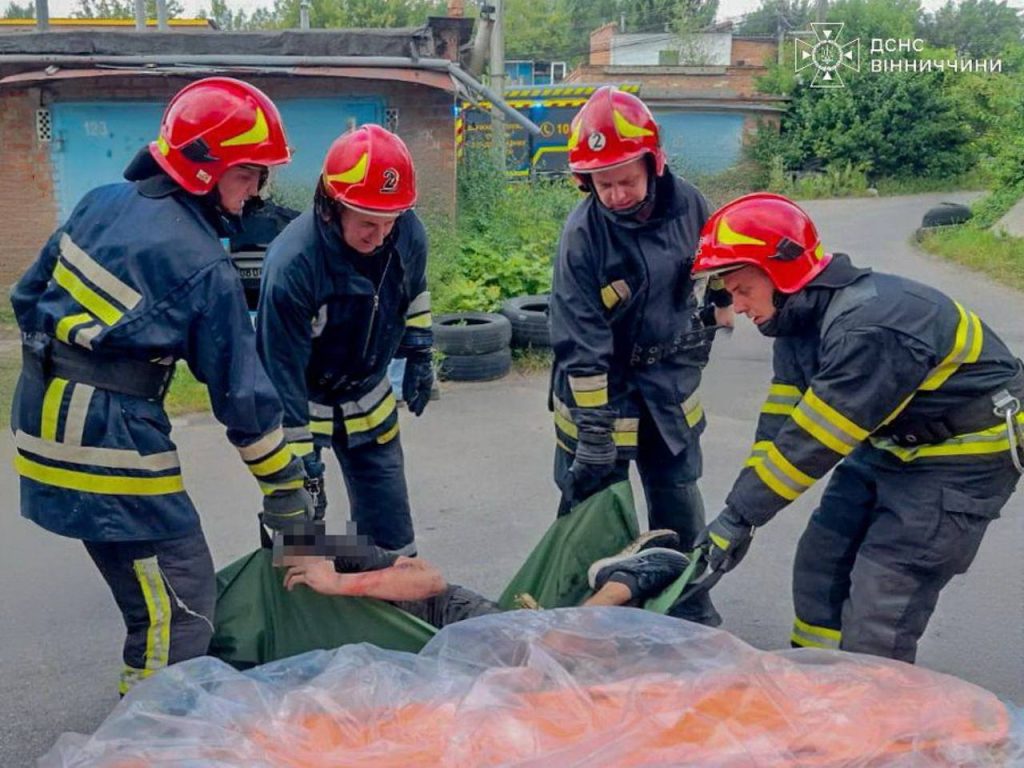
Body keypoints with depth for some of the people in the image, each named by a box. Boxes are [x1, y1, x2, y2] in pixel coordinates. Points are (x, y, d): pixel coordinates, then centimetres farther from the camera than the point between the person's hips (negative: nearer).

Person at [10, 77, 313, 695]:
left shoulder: (104, 201, 8)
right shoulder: (205, 267, -13)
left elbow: (30, 295, 17)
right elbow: (242, 390, -9)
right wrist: (285, 488, 1)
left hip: (43, 417, 9)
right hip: (112, 435, -9)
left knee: (147, 591, 21)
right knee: (183, 608, -1)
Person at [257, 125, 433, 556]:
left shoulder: (408, 234, -17)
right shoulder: (291, 264, -33)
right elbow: (281, 374, -27)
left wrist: (419, 355, 13)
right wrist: (301, 464, -24)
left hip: (367, 400, 5)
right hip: (304, 402, -4)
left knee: (389, 525, 14)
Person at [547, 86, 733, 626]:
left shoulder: (685, 202, -11)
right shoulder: (583, 235, -22)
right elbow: (581, 344, -22)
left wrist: (720, 305, 19)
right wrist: (594, 429, -22)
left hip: (670, 378, 4)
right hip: (602, 384, -4)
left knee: (679, 501, 16)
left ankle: (692, 609, 34)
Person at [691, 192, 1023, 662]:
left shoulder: (866, 328, -32)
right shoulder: (800, 318, -3)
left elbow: (812, 441, -29)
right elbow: (780, 423, -3)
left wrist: (740, 515, -23)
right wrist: (739, 512, -9)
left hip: (963, 458, -9)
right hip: (894, 442, 9)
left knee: (880, 606, -11)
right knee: (820, 562, 8)